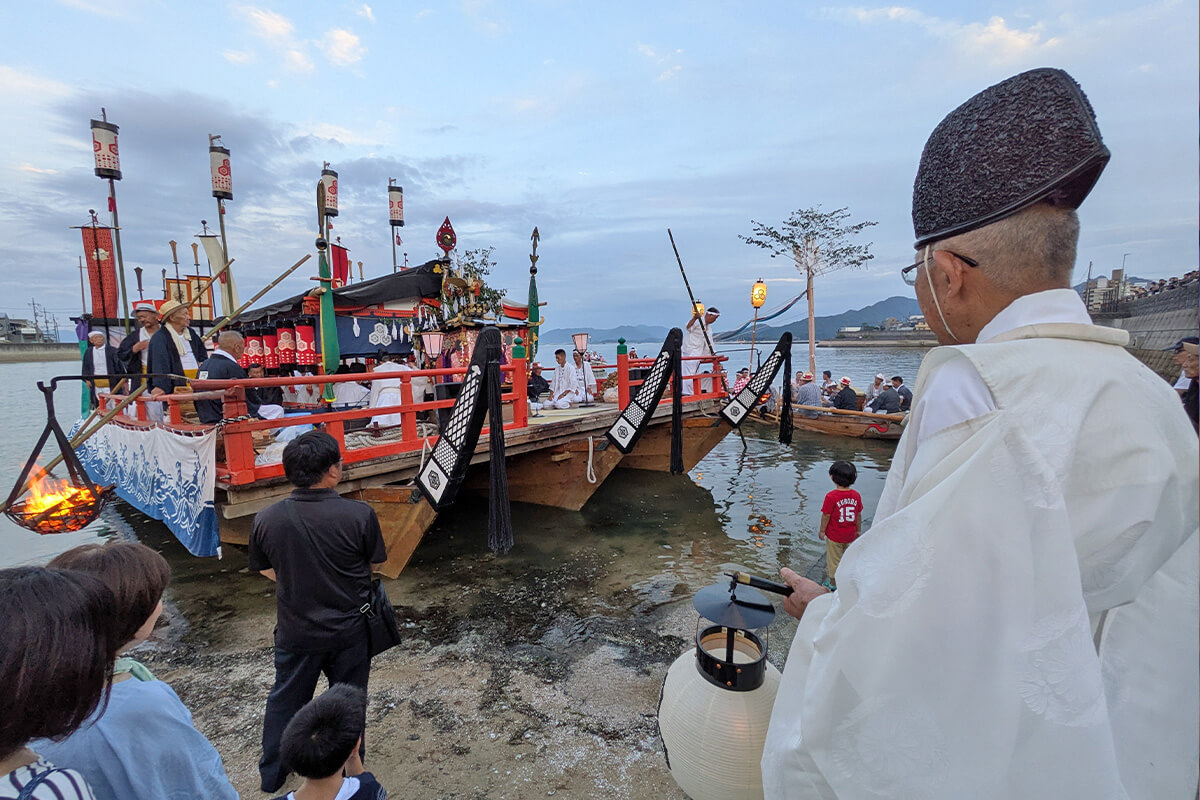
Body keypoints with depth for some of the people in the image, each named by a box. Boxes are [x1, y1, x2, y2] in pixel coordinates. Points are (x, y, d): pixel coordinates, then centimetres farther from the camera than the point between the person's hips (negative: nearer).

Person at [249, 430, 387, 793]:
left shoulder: (266, 519, -17)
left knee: (285, 700, 27)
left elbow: (266, 569, 1)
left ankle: (271, 776, 47)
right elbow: (376, 563, -9)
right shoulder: (359, 515, -26)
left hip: (295, 633, 2)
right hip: (349, 632, -2)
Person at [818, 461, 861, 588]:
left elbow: (826, 516, -16)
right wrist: (858, 530, 16)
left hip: (834, 536, -4)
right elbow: (859, 515, 1)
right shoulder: (856, 495, -9)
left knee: (834, 560, 13)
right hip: (850, 536, 4)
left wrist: (822, 531, -3)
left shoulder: (831, 496, -23)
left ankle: (833, 583, 25)